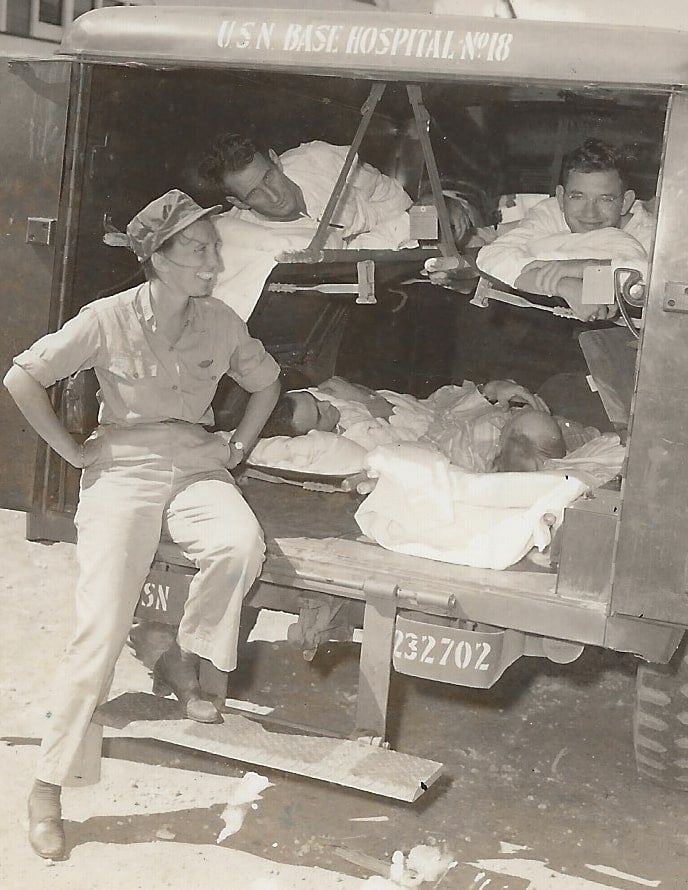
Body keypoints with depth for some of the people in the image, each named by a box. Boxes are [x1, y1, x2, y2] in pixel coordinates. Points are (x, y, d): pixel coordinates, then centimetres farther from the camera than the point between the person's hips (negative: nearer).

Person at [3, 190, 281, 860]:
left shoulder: (219, 322, 2)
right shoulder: (109, 320, -10)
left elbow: (265, 381, 21)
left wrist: (236, 447, 9)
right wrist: (73, 451, -6)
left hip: (195, 470, 3)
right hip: (122, 472, -3)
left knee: (242, 546, -32)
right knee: (101, 628, -17)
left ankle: (181, 664, -4)